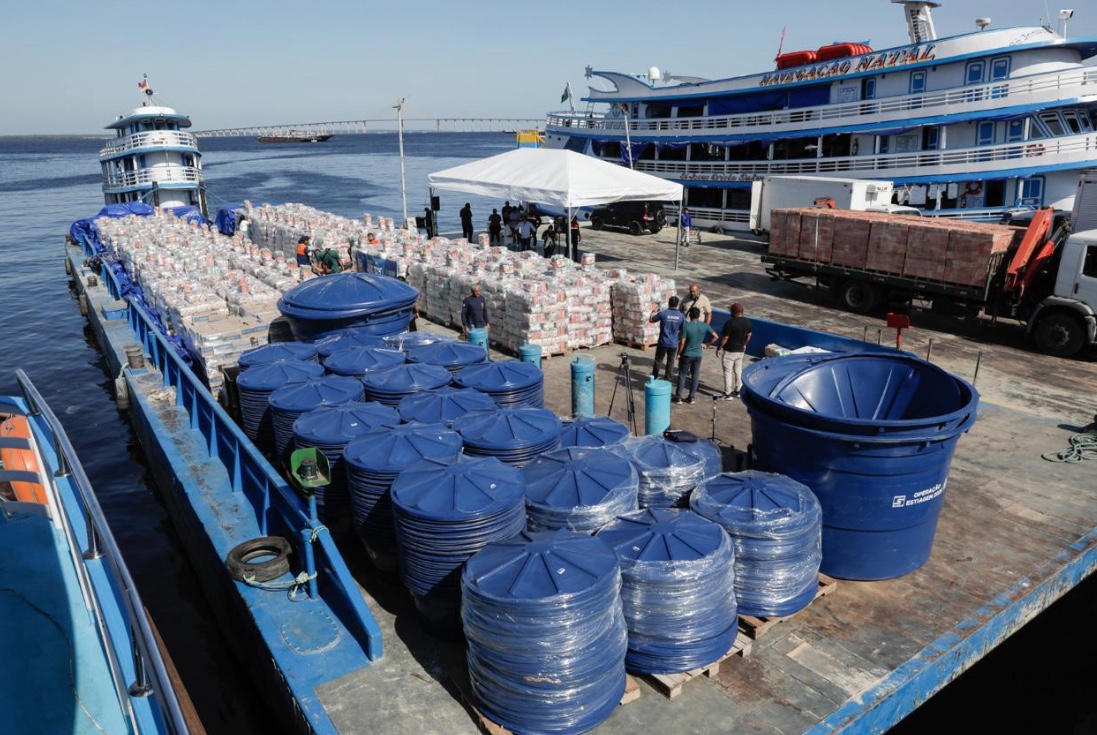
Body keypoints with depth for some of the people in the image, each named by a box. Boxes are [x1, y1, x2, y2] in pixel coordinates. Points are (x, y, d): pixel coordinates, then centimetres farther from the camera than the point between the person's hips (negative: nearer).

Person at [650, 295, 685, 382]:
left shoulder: (663, 313, -14)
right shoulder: (681, 316, -7)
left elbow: (651, 320, 0)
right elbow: (683, 329, 4)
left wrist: (653, 312, 17)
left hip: (663, 342, -2)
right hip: (674, 343, 2)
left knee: (658, 360, 12)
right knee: (670, 361, 15)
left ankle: (654, 377, 19)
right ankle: (667, 378, 20)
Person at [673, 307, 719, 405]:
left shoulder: (686, 326, -17)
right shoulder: (704, 326, -5)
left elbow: (682, 342, -17)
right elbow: (716, 336, -1)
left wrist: (678, 353, -4)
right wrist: (707, 344, 9)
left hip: (687, 354, -3)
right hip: (698, 354, 3)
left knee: (682, 375, 8)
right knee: (695, 376, 12)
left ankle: (678, 397, 11)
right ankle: (692, 397, 17)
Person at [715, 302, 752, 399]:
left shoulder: (730, 323, -22)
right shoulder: (747, 322, -1)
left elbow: (725, 338, -19)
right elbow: (748, 335, 11)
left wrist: (719, 348, -7)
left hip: (730, 351, -7)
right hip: (741, 351, 7)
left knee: (728, 372, 2)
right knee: (738, 371, 18)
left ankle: (728, 394, 4)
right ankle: (738, 391, 27)